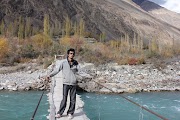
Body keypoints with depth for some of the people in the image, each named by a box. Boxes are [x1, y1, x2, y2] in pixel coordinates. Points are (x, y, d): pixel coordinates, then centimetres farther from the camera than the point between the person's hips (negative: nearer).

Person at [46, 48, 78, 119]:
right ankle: (60, 113, 8)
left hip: (73, 83, 3)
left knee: (73, 100, 5)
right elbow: (56, 70, -3)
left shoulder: (76, 63, 6)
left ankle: (70, 113, 18)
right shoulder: (63, 62, -3)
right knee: (64, 99, -4)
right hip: (66, 83, -3)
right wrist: (49, 75, -14)